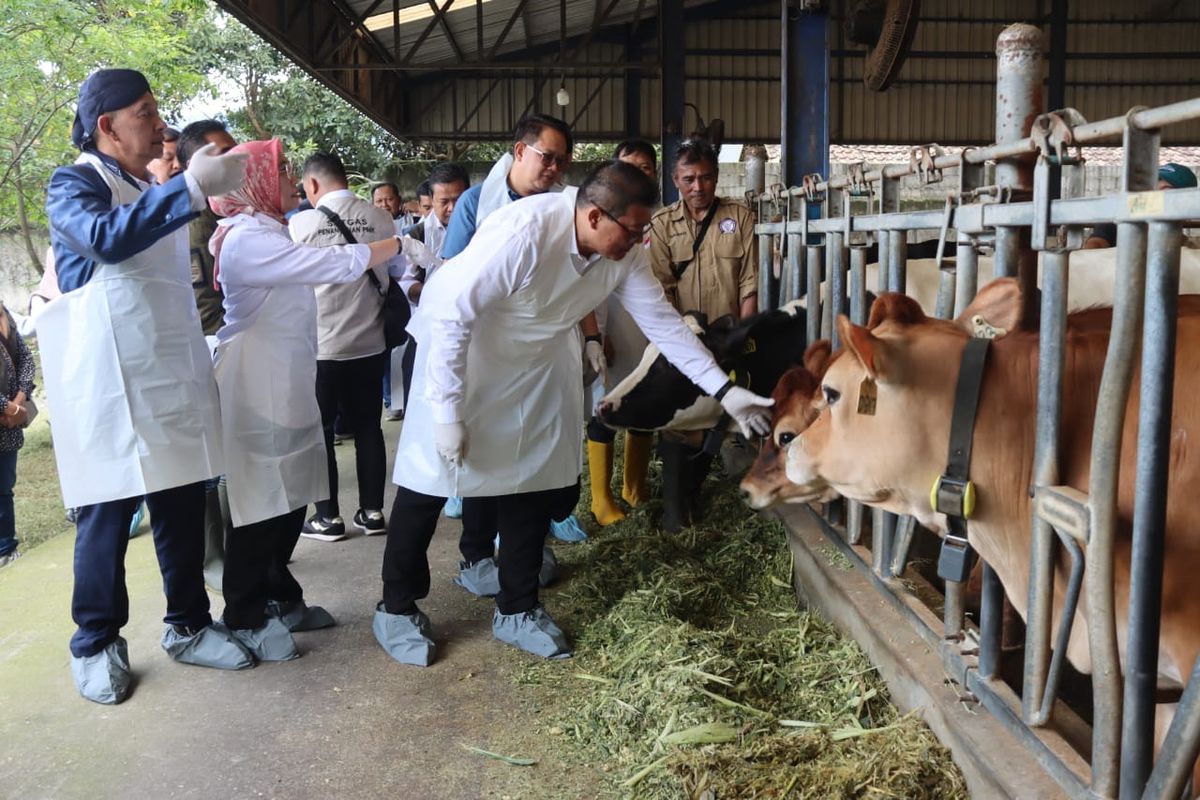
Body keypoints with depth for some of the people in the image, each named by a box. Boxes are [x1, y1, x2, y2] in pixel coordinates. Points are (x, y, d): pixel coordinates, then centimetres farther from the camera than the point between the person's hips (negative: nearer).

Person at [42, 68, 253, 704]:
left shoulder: (148, 192, 19)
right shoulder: (73, 185, -4)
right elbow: (106, 238, -28)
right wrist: (192, 188, -34)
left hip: (171, 376, 7)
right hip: (111, 382, -7)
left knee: (183, 506, 9)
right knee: (107, 516, 0)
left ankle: (188, 625, 21)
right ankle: (96, 643, 14)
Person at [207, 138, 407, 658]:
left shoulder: (265, 234, 17)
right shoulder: (248, 239, -16)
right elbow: (335, 264, -20)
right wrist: (403, 243, -12)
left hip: (284, 386, 10)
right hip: (257, 391, -10)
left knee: (289, 497, 13)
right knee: (260, 503, -3)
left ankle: (280, 599, 25)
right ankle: (246, 618, 9)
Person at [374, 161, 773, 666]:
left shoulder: (624, 254, -15)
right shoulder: (524, 232, -35)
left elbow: (663, 322, -6)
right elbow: (451, 315, -31)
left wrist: (725, 392, -11)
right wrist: (447, 412, -27)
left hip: (534, 359, 6)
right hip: (456, 345, -6)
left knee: (532, 481, 6)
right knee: (429, 480, 0)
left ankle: (516, 611, 22)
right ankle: (397, 608, 19)